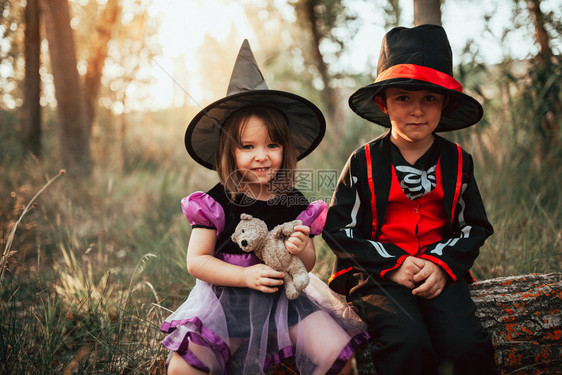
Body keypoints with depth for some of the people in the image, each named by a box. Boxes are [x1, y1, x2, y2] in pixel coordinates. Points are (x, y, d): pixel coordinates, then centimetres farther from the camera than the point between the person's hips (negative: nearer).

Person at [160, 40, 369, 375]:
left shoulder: (295, 202, 1)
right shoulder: (217, 202, -7)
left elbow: (309, 264, 8)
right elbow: (196, 260, -8)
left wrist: (301, 250, -16)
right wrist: (246, 276, -19)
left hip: (285, 297, 2)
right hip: (226, 297, -2)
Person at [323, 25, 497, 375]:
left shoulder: (458, 162, 8)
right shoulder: (364, 162, 1)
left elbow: (475, 227, 12)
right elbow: (338, 228, 0)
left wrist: (442, 265, -8)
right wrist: (393, 264, -12)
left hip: (441, 272, 2)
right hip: (378, 274, -2)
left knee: (467, 343, -24)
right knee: (409, 343, -29)